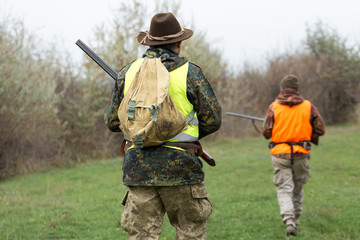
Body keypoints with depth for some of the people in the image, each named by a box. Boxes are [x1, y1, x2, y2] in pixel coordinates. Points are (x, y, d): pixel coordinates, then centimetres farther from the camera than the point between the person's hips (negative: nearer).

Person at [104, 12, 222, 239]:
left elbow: (113, 122, 10)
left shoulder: (128, 72, 6)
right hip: (180, 167, -3)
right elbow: (212, 119, 0)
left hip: (138, 168, 3)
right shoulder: (190, 72, -2)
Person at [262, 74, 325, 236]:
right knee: (297, 189, 19)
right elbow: (320, 130, 1)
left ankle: (289, 221, -18)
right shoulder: (308, 106, 0)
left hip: (280, 154, -1)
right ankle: (295, 219, 29)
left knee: (284, 190, 1)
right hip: (301, 154, 2)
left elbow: (267, 133, -6)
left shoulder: (274, 107, -4)